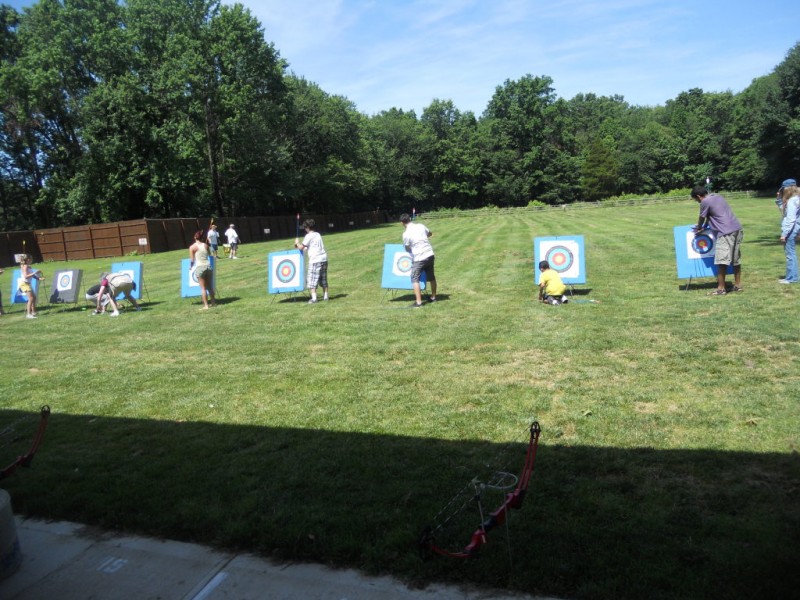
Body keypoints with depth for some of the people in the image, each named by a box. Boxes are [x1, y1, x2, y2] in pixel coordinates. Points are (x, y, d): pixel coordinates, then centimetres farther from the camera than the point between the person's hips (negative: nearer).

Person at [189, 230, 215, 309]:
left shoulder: (192, 247, -2)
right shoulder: (206, 245, 7)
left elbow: (192, 260, -2)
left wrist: (191, 266, 17)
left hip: (200, 267, -3)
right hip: (208, 265, 3)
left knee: (203, 288, 1)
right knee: (210, 287, 15)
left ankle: (206, 305, 1)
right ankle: (213, 302, 22)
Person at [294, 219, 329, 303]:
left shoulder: (309, 236, -8)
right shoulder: (318, 234, 16)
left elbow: (301, 247, -9)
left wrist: (297, 242, 9)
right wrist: (300, 246, 26)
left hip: (315, 260, -8)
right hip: (324, 258, 8)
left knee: (312, 280, -4)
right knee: (323, 279, 17)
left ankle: (314, 298, -11)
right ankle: (325, 296, 22)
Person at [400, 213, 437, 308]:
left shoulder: (406, 234, -11)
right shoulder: (420, 226, 4)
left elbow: (407, 248, 1)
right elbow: (430, 234, 23)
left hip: (419, 258, -6)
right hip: (430, 254, 6)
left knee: (415, 279, 1)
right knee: (431, 277, 19)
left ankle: (419, 302, -7)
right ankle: (433, 297, 32)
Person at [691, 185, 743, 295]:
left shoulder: (705, 202, -7)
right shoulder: (717, 196, 19)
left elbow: (702, 218, 6)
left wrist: (698, 228, 24)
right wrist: (704, 227, 30)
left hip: (726, 233, -10)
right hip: (737, 229, 10)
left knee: (722, 261, -8)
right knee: (736, 259, 14)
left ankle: (721, 289, -8)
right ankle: (738, 285, 21)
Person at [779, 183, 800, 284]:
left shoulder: (791, 201, -16)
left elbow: (790, 219, -20)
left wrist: (784, 234, -20)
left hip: (790, 230, -10)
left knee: (790, 254, -4)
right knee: (791, 253, 15)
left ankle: (791, 278, 1)